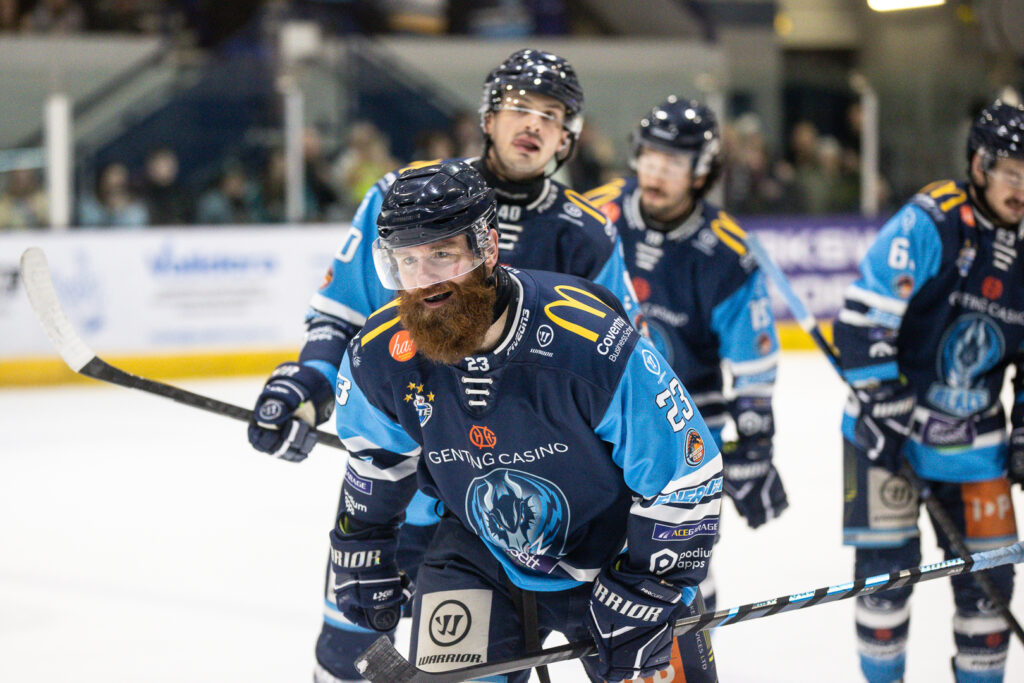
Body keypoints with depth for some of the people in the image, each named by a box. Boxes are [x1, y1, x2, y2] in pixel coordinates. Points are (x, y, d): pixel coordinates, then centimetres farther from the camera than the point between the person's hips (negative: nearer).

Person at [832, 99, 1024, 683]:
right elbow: (864, 318, -19)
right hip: (889, 426, -5)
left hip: (973, 436, 5)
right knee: (886, 559, -4)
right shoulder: (928, 224, -17)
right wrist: (880, 409, -19)